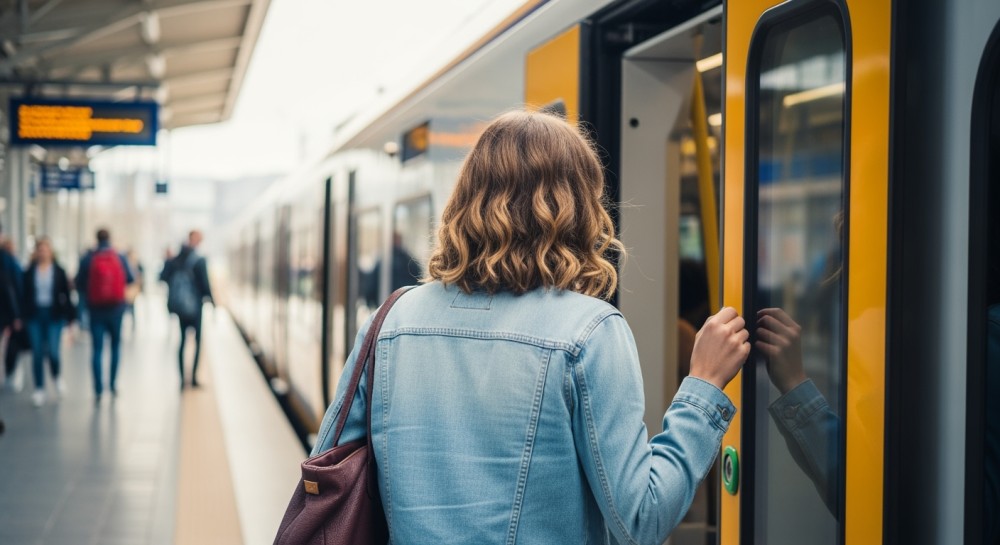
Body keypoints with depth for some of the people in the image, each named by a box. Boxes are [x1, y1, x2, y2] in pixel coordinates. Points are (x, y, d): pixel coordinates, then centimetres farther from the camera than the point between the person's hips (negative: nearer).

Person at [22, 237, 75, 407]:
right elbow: (24, 295, 2)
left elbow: (66, 295, 0)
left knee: (52, 351, -10)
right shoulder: (30, 272, 2)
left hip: (54, 316, -1)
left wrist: (70, 316, -4)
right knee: (37, 353, 3)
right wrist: (22, 316, -3)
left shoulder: (59, 272, 0)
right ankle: (39, 389, 10)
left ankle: (56, 376, 22)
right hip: (35, 315, 1)